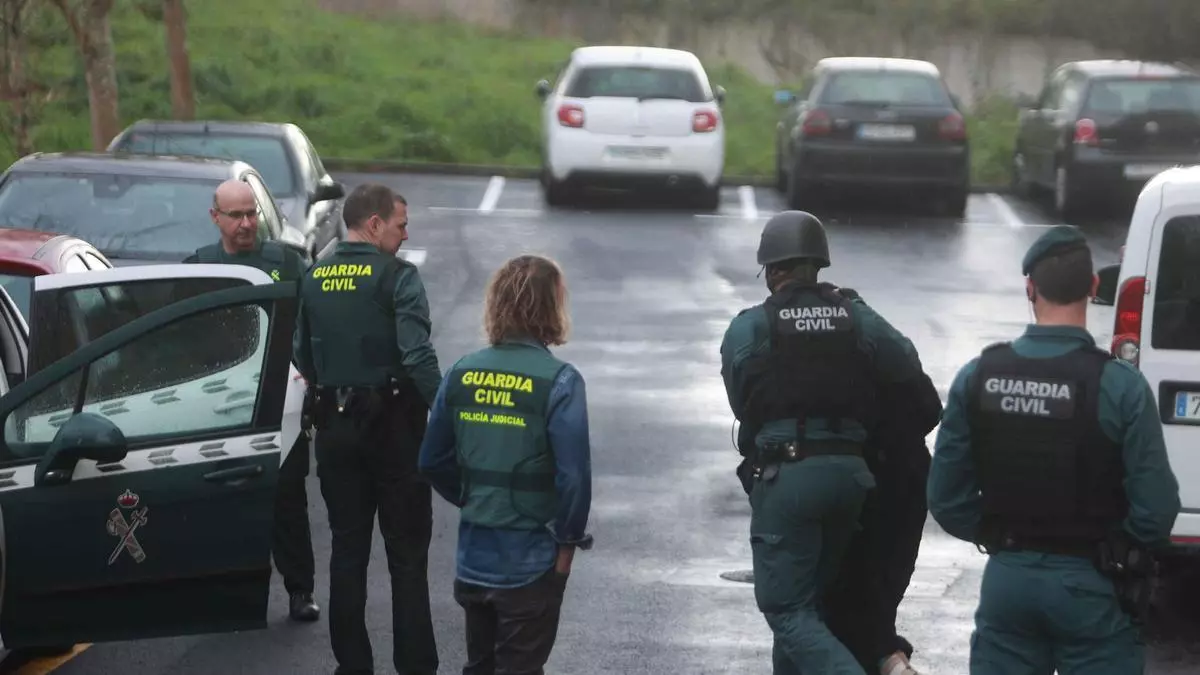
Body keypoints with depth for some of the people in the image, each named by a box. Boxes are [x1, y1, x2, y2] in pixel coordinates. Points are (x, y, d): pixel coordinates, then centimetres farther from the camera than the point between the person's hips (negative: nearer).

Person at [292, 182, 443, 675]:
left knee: (347, 548, 13)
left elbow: (303, 357, 11)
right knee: (407, 553, 2)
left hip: (334, 425, 5)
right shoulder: (397, 276, -11)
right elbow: (417, 355, -21)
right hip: (392, 424, -5)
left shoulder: (313, 278, 7)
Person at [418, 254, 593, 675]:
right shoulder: (558, 381, -15)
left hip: (473, 558, 5)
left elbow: (433, 462, 5)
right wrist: (568, 540, -5)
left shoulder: (462, 374, 0)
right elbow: (573, 474, -18)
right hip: (531, 564, -5)